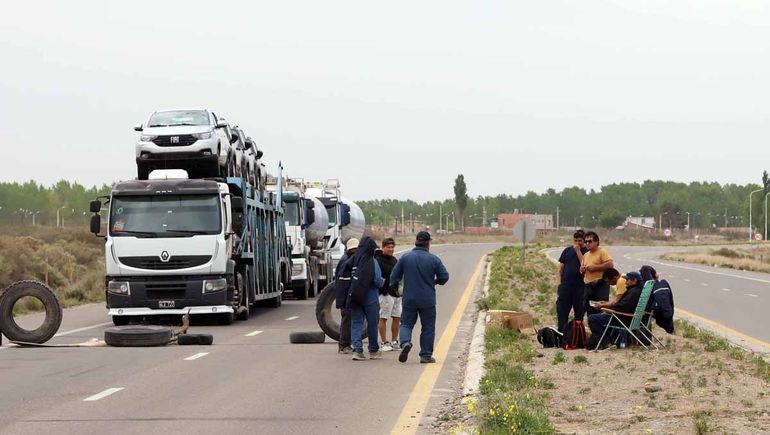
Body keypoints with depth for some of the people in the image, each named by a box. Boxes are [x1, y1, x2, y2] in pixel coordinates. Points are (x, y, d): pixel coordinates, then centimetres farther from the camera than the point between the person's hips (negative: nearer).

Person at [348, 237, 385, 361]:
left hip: (354, 297, 3)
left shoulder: (353, 260, 1)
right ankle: (373, 351, 20)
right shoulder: (372, 262, -12)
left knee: (356, 323, 5)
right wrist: (383, 282, 5)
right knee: (372, 324, 10)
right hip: (370, 298, -3)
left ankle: (357, 349, -7)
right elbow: (378, 280, -16)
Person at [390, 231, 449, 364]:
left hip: (409, 299, 1)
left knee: (406, 324, 11)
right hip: (428, 301, -1)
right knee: (428, 327, 10)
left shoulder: (405, 257, -3)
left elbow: (394, 275, 2)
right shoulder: (434, 259, -6)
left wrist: (394, 288, 20)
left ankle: (405, 342, -18)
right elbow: (444, 277, -2)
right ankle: (426, 355, 9)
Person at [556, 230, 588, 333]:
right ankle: (561, 333, 4)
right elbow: (560, 269, 12)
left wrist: (578, 251, -12)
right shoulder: (567, 251, 11)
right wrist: (558, 284, 2)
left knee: (579, 313, 4)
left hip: (580, 287, -2)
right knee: (562, 313, 0)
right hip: (565, 286, 2)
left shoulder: (587, 252, 3)